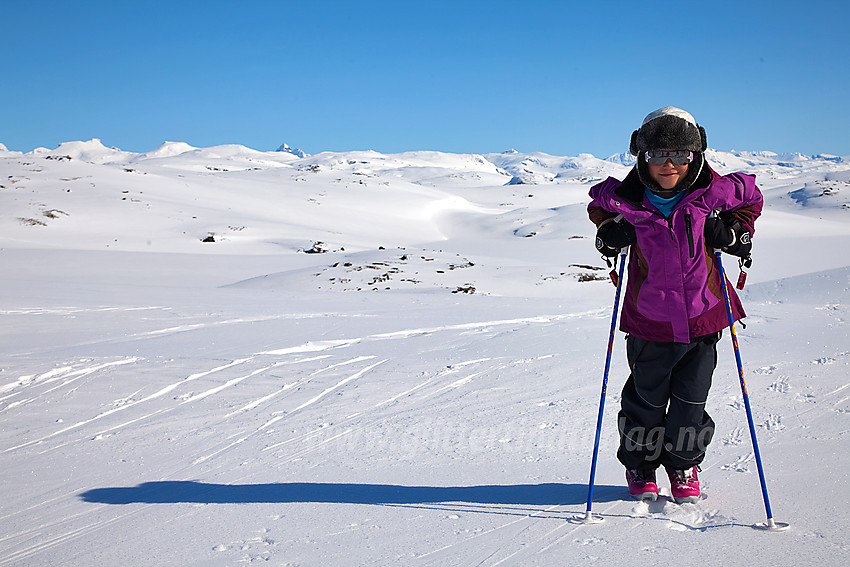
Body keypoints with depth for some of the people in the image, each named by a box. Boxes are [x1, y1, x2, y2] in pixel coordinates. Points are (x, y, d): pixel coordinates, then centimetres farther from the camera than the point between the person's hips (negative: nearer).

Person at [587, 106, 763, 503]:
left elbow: (750, 200, 12)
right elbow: (599, 207, 13)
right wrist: (609, 234, -6)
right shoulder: (625, 200, -11)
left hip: (703, 319, 1)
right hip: (649, 322, -1)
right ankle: (639, 464, 35)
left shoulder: (715, 193, -10)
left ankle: (684, 464, 35)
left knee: (691, 402, 10)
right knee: (646, 400, 11)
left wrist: (733, 232, -5)